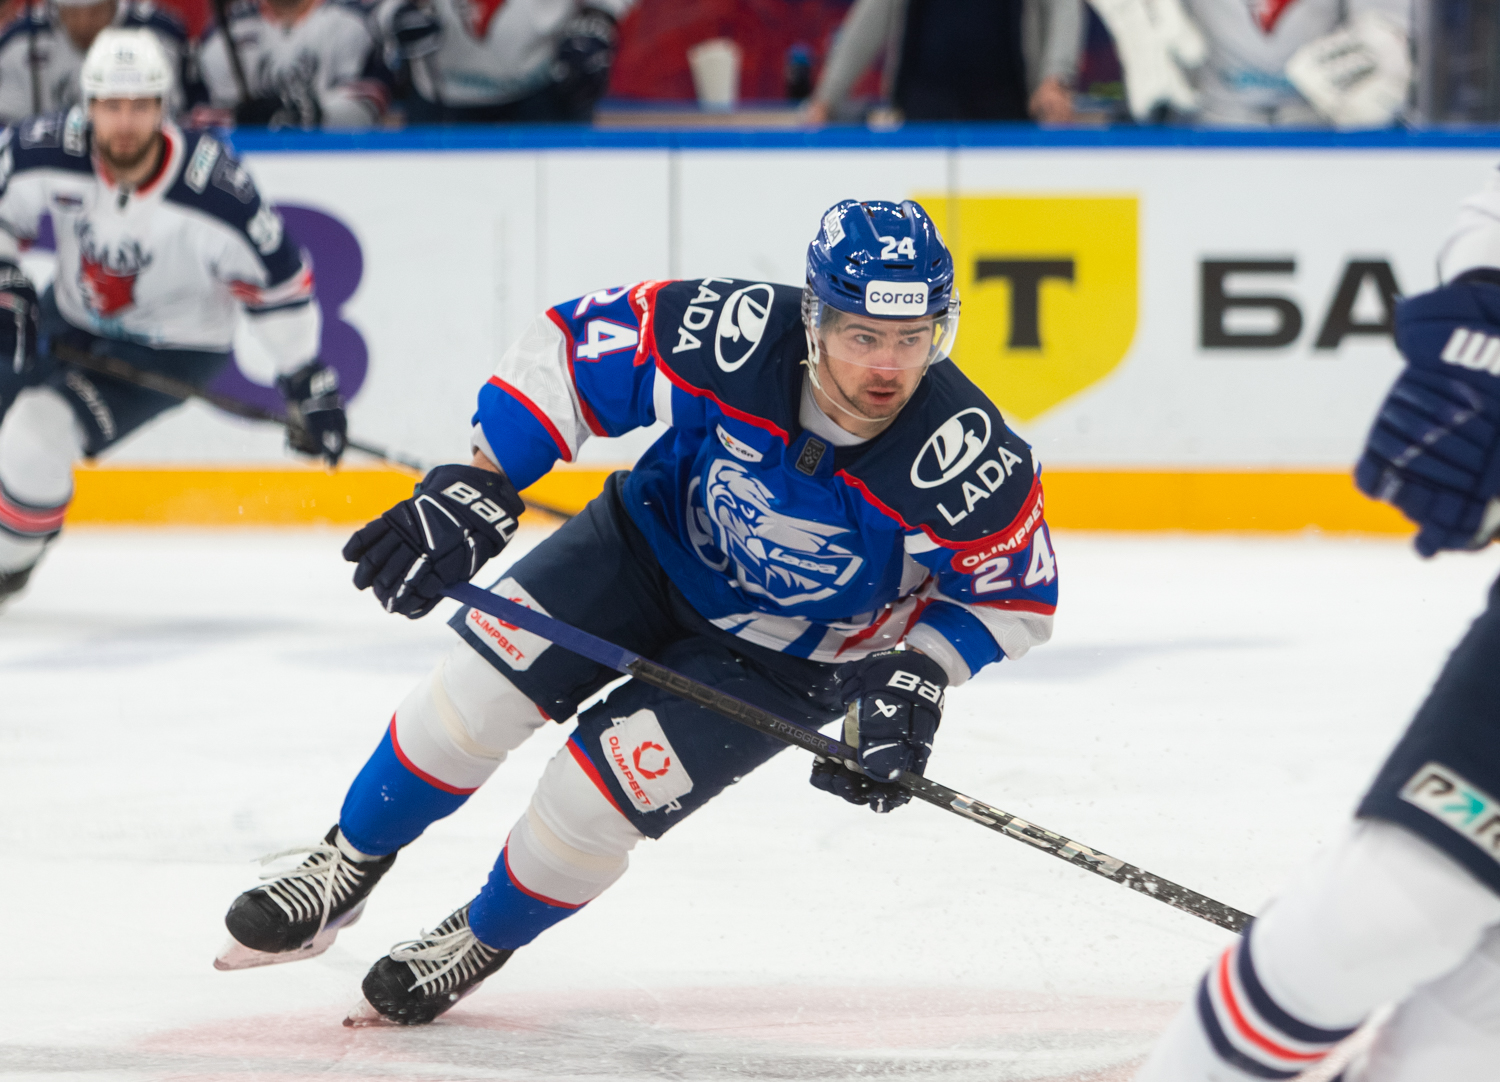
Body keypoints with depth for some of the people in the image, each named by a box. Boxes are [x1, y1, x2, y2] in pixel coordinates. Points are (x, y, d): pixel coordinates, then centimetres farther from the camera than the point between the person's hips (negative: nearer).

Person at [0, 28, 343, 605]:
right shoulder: (48, 150, -23)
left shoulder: (214, 186, -30)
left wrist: (308, 384, -15)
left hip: (173, 350, -5)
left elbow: (277, 279, -18)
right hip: (70, 320, 5)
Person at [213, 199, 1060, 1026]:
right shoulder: (738, 337, -31)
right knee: (483, 687, -10)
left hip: (784, 659, -2)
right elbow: (572, 346, -19)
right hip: (655, 540, 2)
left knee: (597, 794, -12)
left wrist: (917, 680, -29)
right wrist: (475, 489, -25)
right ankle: (348, 869, 16)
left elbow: (1015, 594, -15)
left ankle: (483, 942, 19)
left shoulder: (970, 459, -33)